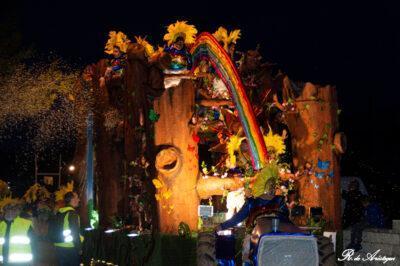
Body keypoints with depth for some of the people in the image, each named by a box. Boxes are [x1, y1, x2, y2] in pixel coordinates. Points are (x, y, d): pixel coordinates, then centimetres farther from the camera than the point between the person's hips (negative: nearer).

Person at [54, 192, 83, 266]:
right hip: (70, 248, -8)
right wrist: (79, 248, -11)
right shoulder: (72, 213, -13)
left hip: (59, 247, 8)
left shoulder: (59, 213, 10)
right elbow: (75, 233, -16)